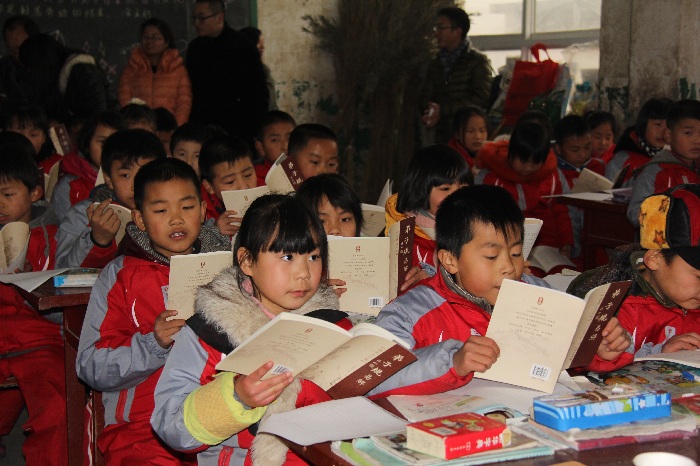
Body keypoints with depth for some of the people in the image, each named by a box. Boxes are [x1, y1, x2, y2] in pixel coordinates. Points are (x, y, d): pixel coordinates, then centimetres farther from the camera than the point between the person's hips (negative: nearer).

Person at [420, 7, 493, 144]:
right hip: (442, 137, 4)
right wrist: (431, 114, -12)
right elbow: (425, 97, 13)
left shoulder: (478, 61, 0)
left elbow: (481, 98, -10)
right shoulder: (435, 64, 18)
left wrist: (443, 110, -12)